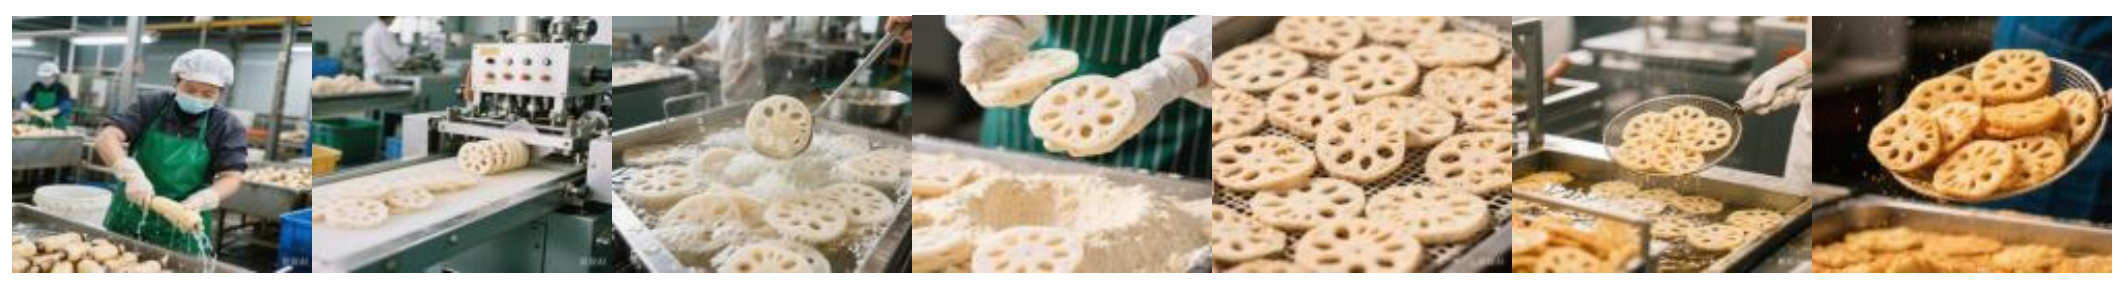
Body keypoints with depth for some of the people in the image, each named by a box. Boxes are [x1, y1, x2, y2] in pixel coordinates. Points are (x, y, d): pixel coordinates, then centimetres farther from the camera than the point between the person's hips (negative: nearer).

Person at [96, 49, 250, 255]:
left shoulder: (226, 126, -4)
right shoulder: (151, 107, -3)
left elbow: (232, 177, -10)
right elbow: (106, 138, -14)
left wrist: (199, 200, -30)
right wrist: (131, 173, -33)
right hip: (128, 222, 1)